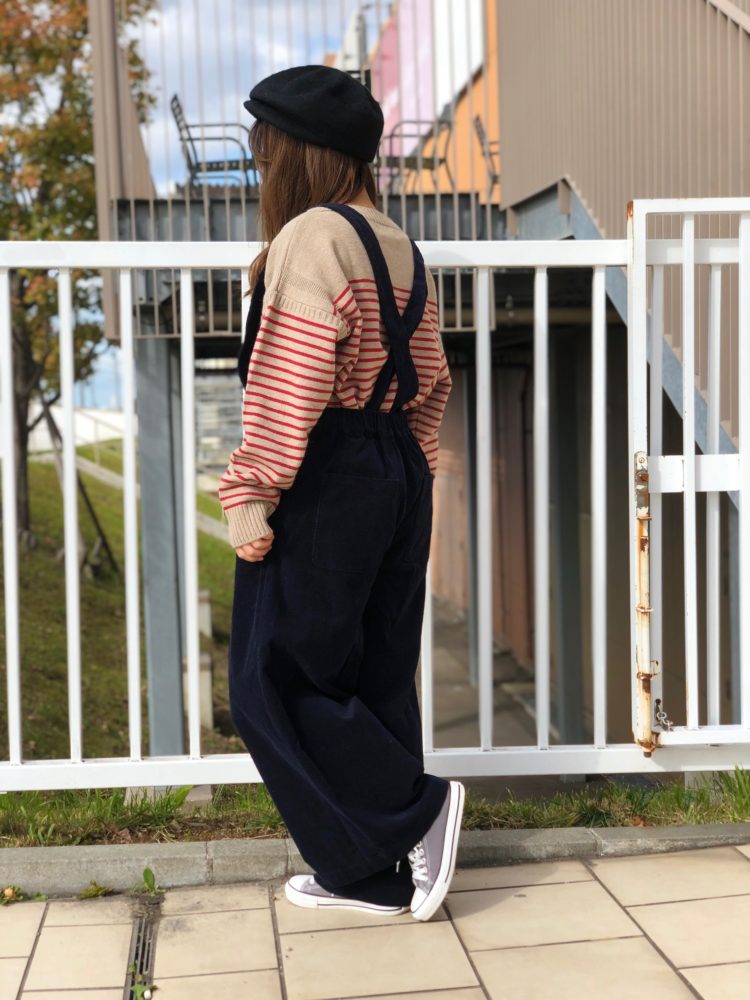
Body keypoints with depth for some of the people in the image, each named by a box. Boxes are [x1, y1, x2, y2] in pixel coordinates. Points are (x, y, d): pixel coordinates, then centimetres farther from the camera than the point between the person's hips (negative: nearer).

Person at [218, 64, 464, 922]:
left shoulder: (311, 238, -12)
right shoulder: (401, 250, 13)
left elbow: (286, 382, -20)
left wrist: (250, 495, -18)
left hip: (324, 485, -9)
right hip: (397, 477, 9)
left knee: (275, 681, 3)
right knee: (372, 678, 13)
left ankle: (417, 810, 2)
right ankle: (369, 874, 22)